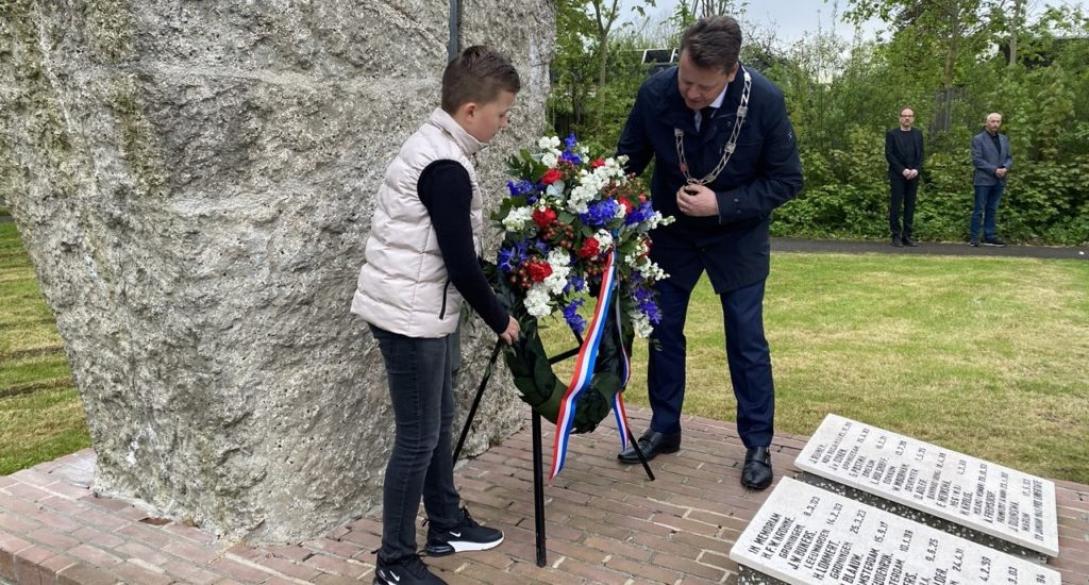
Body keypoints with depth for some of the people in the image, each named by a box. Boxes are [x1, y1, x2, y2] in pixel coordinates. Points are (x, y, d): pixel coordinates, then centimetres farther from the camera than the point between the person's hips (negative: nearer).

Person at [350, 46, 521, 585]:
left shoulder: (435, 146, 10)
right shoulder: (445, 168, -21)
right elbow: (460, 263, -19)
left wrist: (494, 310, 19)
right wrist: (500, 320, -5)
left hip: (421, 308, 10)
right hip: (411, 314, -10)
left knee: (439, 421, 19)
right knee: (417, 437, 0)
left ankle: (447, 526, 35)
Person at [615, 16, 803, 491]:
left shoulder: (765, 101, -25)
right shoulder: (655, 92, -20)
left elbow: (786, 180, -15)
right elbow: (629, 159, -6)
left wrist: (722, 205, -26)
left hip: (738, 237, -2)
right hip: (672, 231, 2)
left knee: (747, 341, 3)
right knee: (662, 332, 9)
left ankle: (758, 446, 19)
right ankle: (664, 429, 27)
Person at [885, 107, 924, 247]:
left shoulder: (918, 134, 14)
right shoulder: (892, 134, 3)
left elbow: (921, 155, 10)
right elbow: (889, 155, -5)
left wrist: (916, 170, -8)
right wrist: (903, 170, -13)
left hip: (913, 175, 3)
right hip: (897, 175, -3)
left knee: (910, 206, 2)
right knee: (895, 206, -4)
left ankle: (907, 236, 5)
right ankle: (896, 236, 0)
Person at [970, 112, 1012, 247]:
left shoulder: (1004, 139, 15)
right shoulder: (978, 139, -3)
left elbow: (1009, 158, 14)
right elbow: (976, 160, -11)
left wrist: (1005, 168, -8)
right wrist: (994, 170, -17)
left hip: (999, 181, 5)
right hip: (983, 180, -5)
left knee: (992, 210, 7)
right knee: (979, 210, -3)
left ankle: (990, 237, 10)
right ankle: (974, 238, 0)